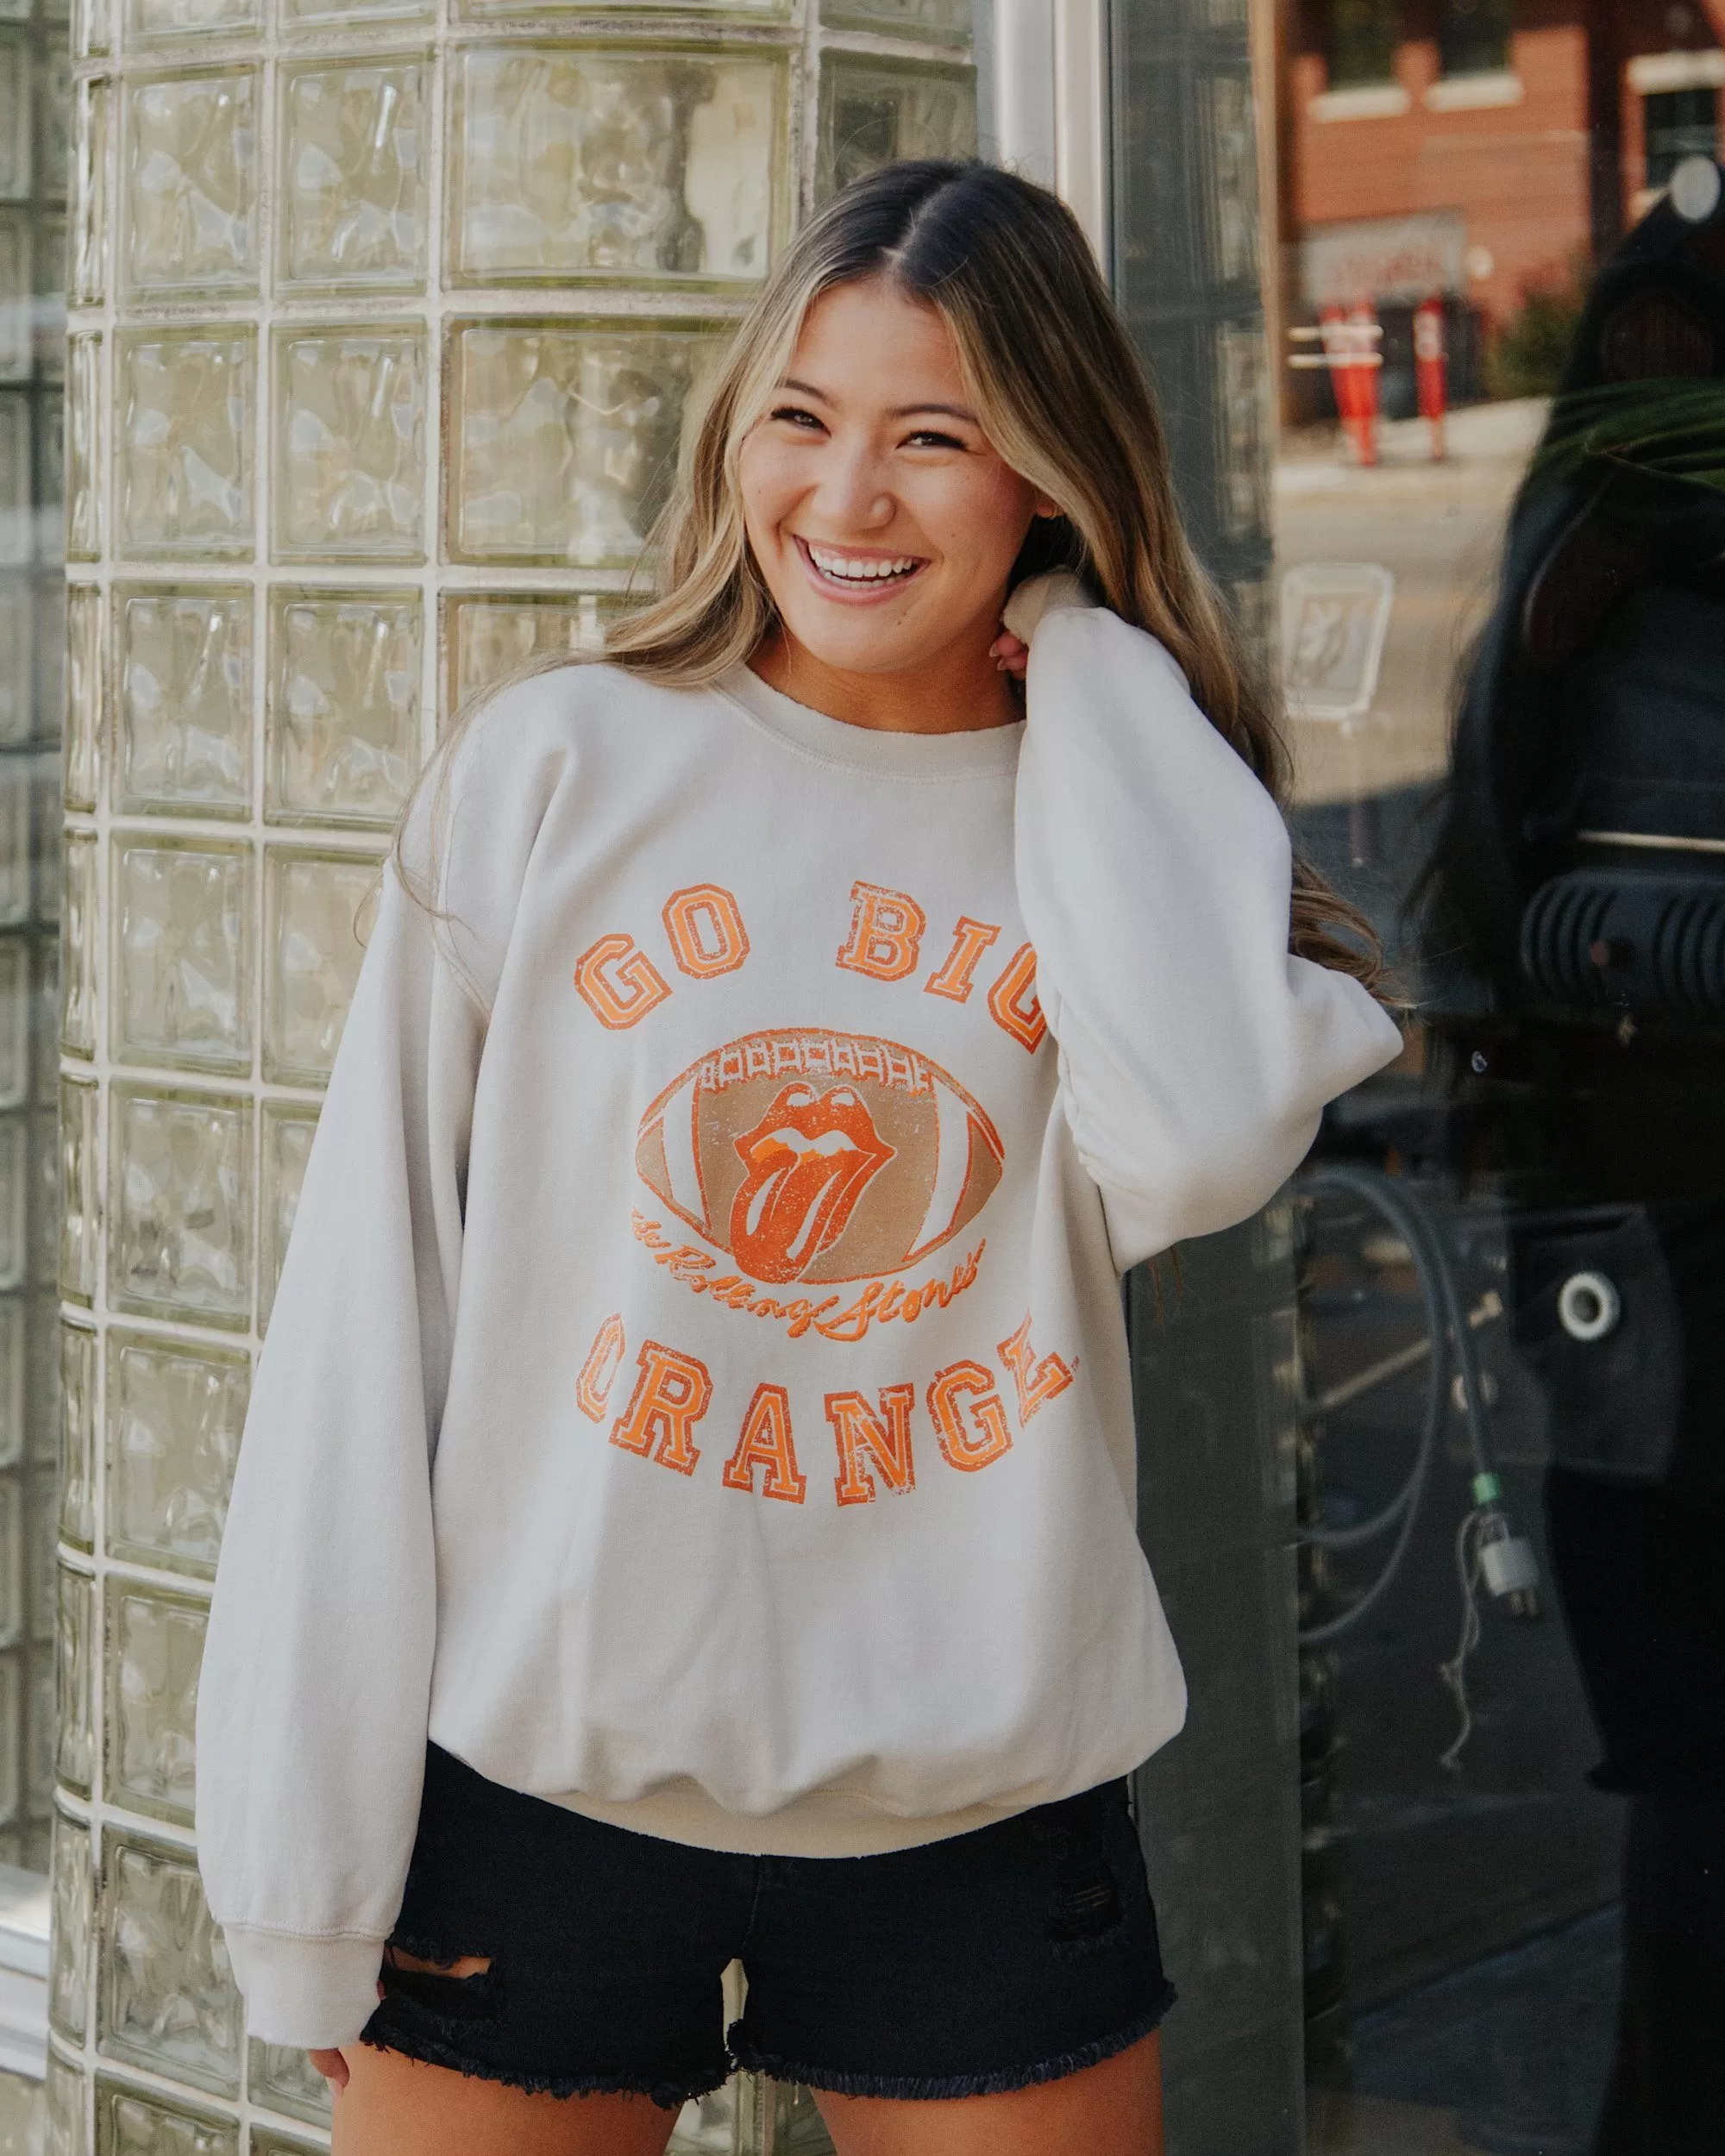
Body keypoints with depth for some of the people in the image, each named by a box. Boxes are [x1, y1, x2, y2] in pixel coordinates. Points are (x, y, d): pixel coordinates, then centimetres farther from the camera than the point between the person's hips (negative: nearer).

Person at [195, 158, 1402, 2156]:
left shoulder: (1126, 809, 1)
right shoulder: (550, 772, -3)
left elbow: (1200, 1144, -21)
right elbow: (364, 1310, -3)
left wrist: (1087, 661, -10)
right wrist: (314, 1848, -5)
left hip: (982, 1806, 1)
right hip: (535, 1780, -1)